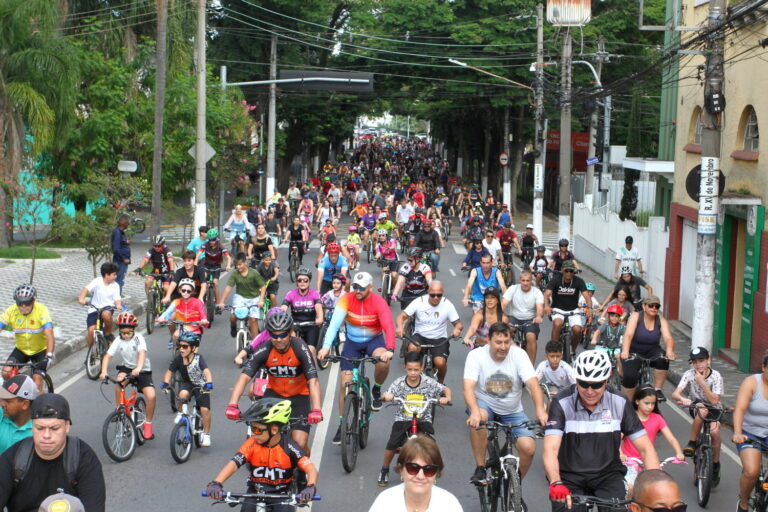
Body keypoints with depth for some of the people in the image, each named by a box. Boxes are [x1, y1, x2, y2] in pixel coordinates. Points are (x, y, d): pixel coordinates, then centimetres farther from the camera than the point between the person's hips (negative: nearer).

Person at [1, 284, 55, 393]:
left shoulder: (41, 310, -25)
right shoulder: (11, 311, -17)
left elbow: (49, 335, -33)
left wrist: (49, 356, -47)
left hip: (40, 350, -3)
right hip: (21, 349, 3)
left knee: (37, 378, -20)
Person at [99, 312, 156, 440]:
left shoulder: (138, 338, -16)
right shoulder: (119, 341, -8)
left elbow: (142, 353, -32)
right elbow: (107, 356, -16)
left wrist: (138, 368, -51)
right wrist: (104, 371, -34)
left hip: (142, 370, -2)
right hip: (126, 368, 2)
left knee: (151, 396, -22)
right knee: (119, 381, -33)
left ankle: (148, 424, 1)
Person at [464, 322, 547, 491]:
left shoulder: (519, 354, -12)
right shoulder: (476, 355, -15)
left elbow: (533, 384, -21)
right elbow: (468, 387, -26)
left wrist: (540, 410, -39)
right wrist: (474, 411, -46)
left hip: (513, 411, 2)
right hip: (485, 404, -2)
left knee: (528, 447, -17)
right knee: (478, 418, -37)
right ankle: (480, 469, -20)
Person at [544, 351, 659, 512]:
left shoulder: (620, 404, -6)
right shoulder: (562, 404, -13)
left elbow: (645, 448, -6)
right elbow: (550, 450, -24)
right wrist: (556, 483, -43)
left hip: (607, 475, 1)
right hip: (570, 476, -1)